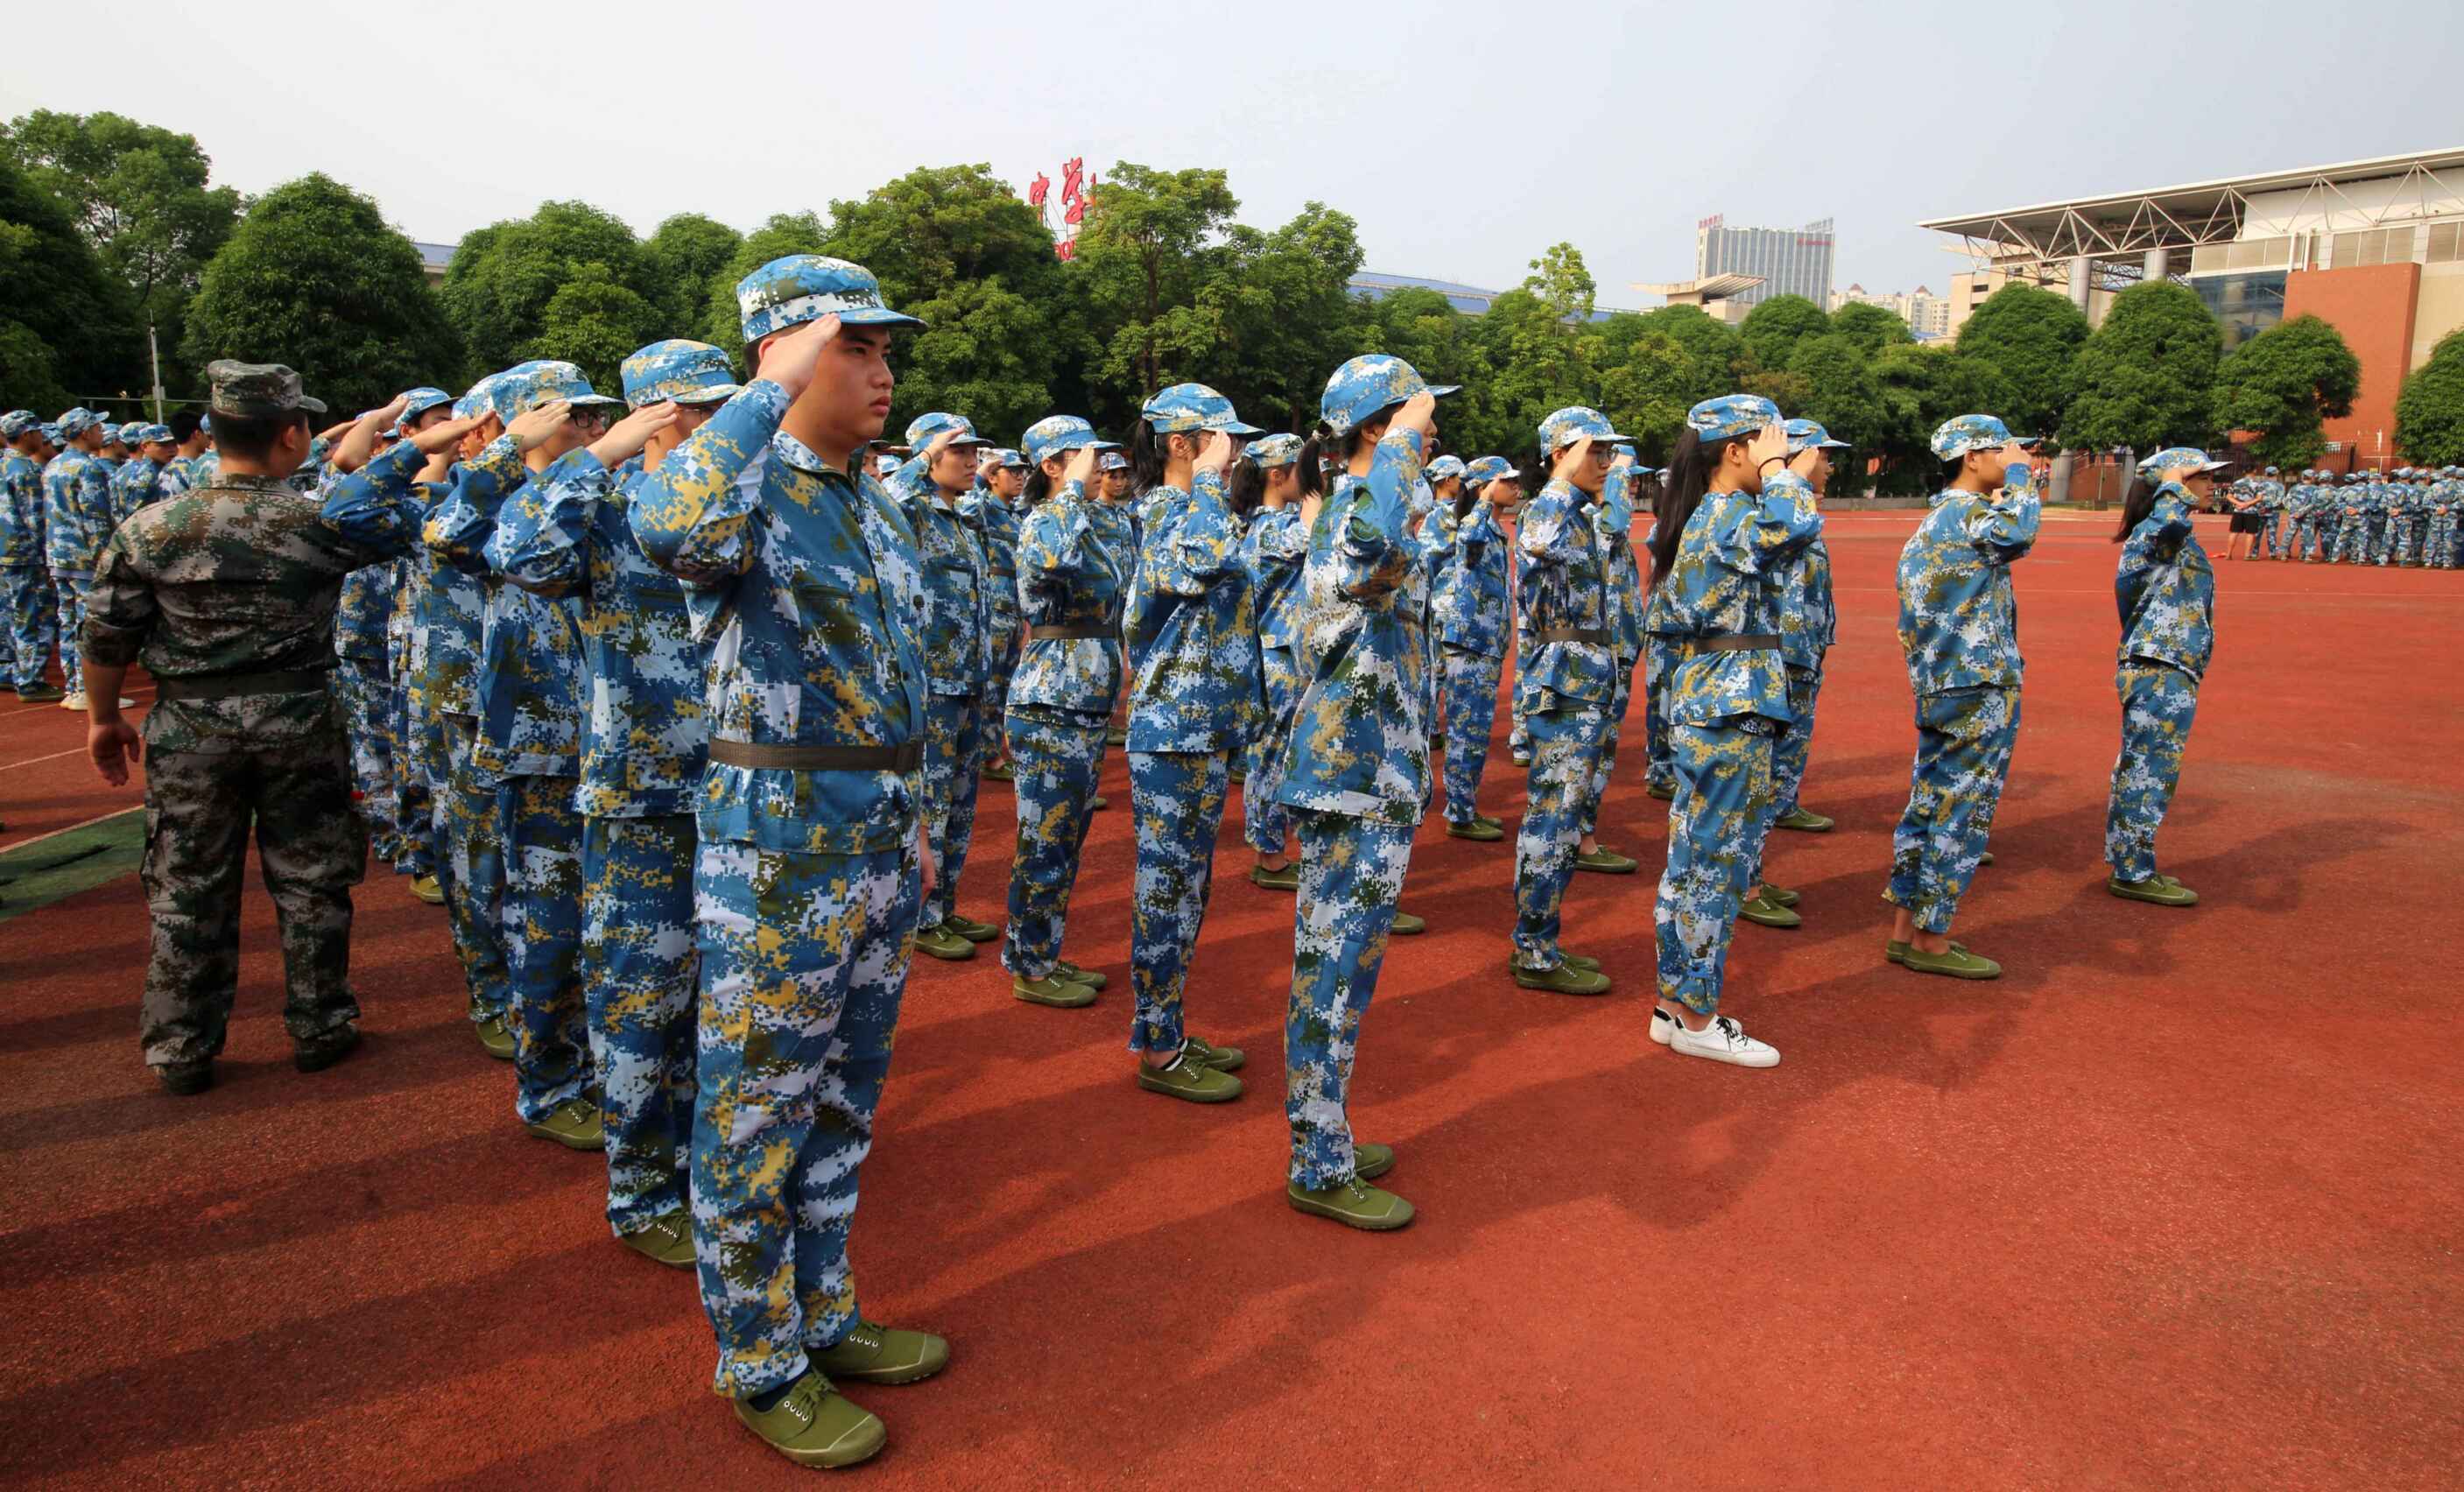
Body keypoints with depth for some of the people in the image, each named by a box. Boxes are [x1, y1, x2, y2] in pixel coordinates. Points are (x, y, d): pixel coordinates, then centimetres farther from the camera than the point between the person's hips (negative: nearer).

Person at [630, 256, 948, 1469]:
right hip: (778, 847, -8)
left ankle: (822, 1316, 36)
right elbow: (671, 528, -40)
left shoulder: (876, 503, 12)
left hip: (878, 845, 8)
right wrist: (774, 389, -29)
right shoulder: (743, 486, -13)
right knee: (759, 1116, 6)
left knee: (842, 1103, 19)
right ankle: (762, 1367, 23)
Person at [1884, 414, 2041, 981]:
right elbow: (2020, 533, -31)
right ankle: (1931, 940, 4)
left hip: (1939, 688, 10)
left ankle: (1907, 929, 19)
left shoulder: (1933, 519, 15)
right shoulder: (1965, 511, -15)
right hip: (1980, 692, -10)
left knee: (1928, 807, 12)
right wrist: (2019, 476, -18)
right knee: (1962, 815, -2)